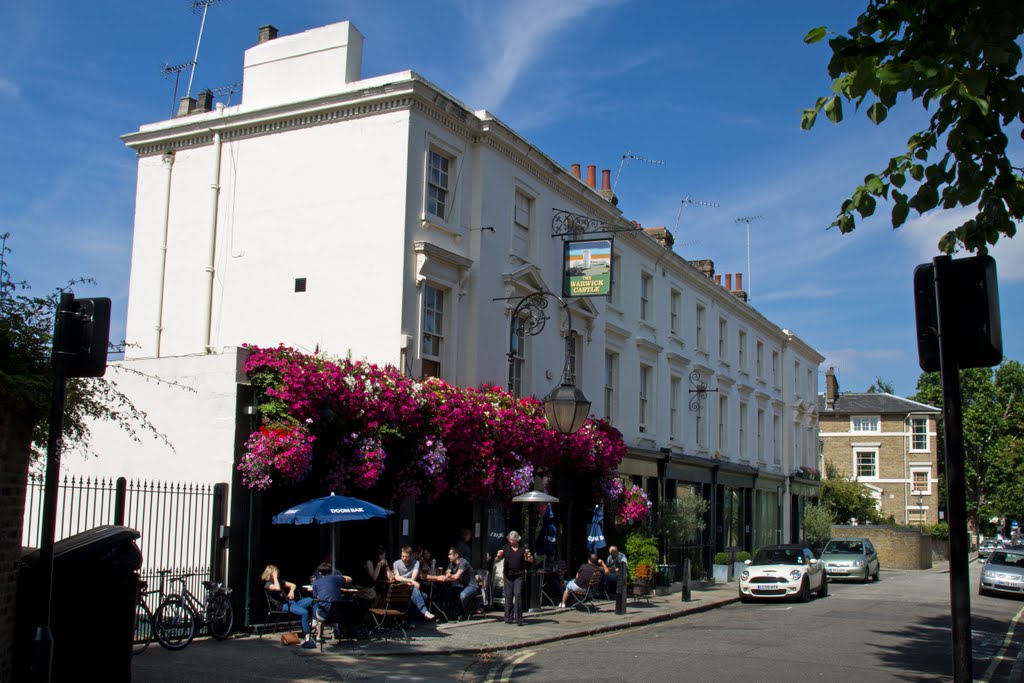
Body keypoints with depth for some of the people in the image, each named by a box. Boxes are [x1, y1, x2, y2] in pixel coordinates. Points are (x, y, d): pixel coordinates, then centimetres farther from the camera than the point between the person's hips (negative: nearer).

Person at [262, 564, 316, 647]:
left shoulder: (279, 581, 25)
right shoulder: (267, 584, 0)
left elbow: (293, 585, 27)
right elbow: (277, 588, -21)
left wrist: (291, 591, 5)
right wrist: (275, 577, -9)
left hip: (291, 602, 8)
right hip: (281, 605, -8)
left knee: (311, 600, -14)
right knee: (304, 612, -32)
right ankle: (307, 638, -33)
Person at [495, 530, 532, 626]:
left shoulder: (523, 548, 5)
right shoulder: (506, 547, 8)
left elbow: (531, 560, 4)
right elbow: (497, 559, 7)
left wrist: (530, 557, -19)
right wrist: (498, 556, -16)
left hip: (519, 575, -2)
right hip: (508, 575, 2)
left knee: (518, 594, -12)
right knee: (508, 596, 4)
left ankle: (518, 618, -11)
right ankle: (508, 618, 13)